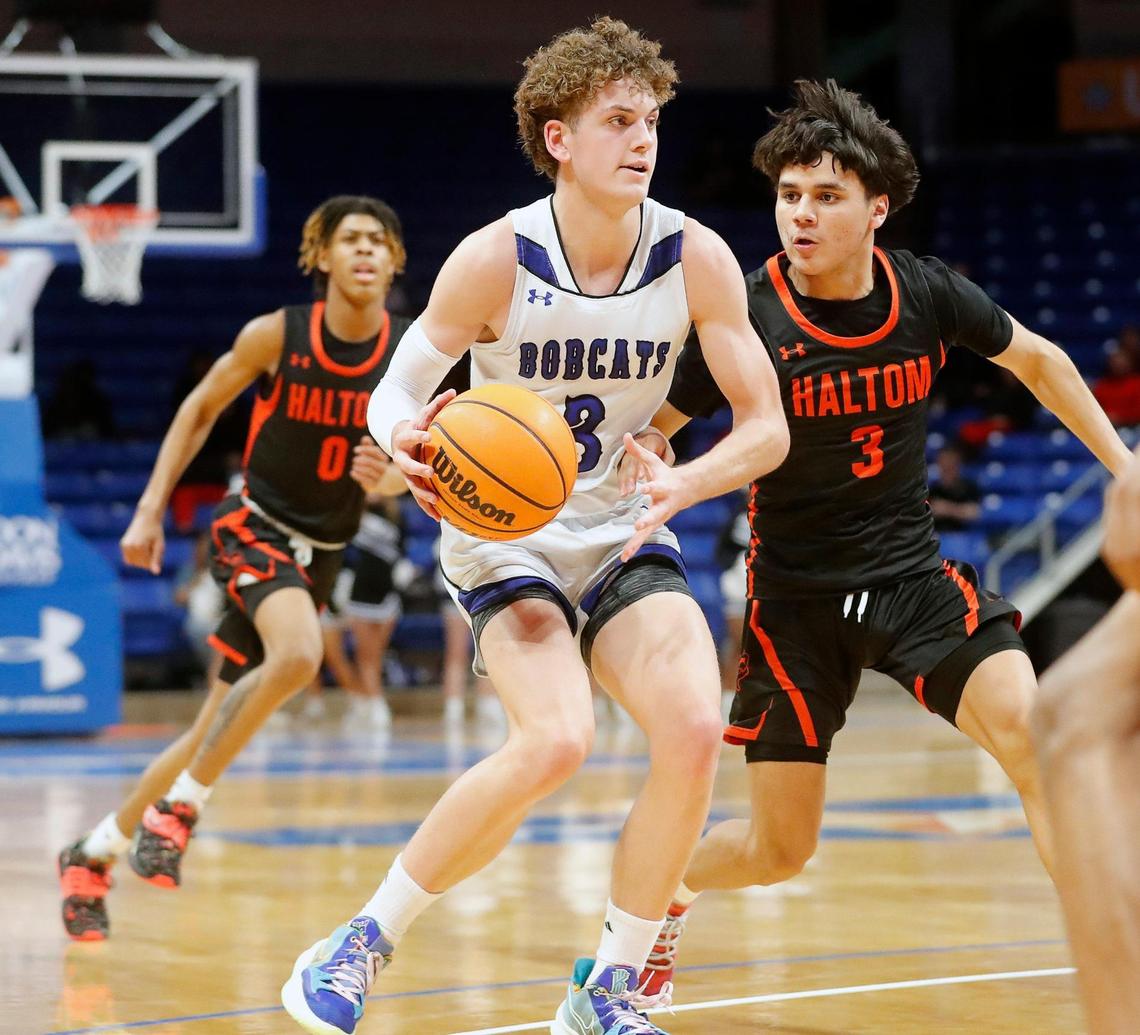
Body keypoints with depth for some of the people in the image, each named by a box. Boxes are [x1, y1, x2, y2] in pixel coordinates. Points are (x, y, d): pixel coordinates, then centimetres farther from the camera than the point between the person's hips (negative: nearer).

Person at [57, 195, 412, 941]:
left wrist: (385, 476, -21)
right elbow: (201, 409, 2)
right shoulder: (276, 334, -12)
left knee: (217, 728, 6)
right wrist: (150, 509, -1)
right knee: (297, 655, -34)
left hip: (322, 554, 4)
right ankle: (178, 805, -18)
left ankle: (95, 852, 23)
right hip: (256, 527, -4)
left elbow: (404, 468, 3)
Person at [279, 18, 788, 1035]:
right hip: (502, 535, -3)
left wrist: (683, 483, -27)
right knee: (556, 740, -28)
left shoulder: (695, 257, -9)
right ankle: (363, 943, -8)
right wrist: (407, 443, -32)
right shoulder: (495, 261, -17)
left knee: (694, 728, -22)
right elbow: (398, 387, -7)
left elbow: (767, 425, -6)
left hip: (623, 533, 4)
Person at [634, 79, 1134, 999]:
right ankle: (663, 888, 37)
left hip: (913, 577, 2)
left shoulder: (928, 295, -7)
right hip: (796, 595, -2)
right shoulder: (746, 316, -16)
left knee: (1032, 736, -22)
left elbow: (1037, 359, 12)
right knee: (779, 849, 2)